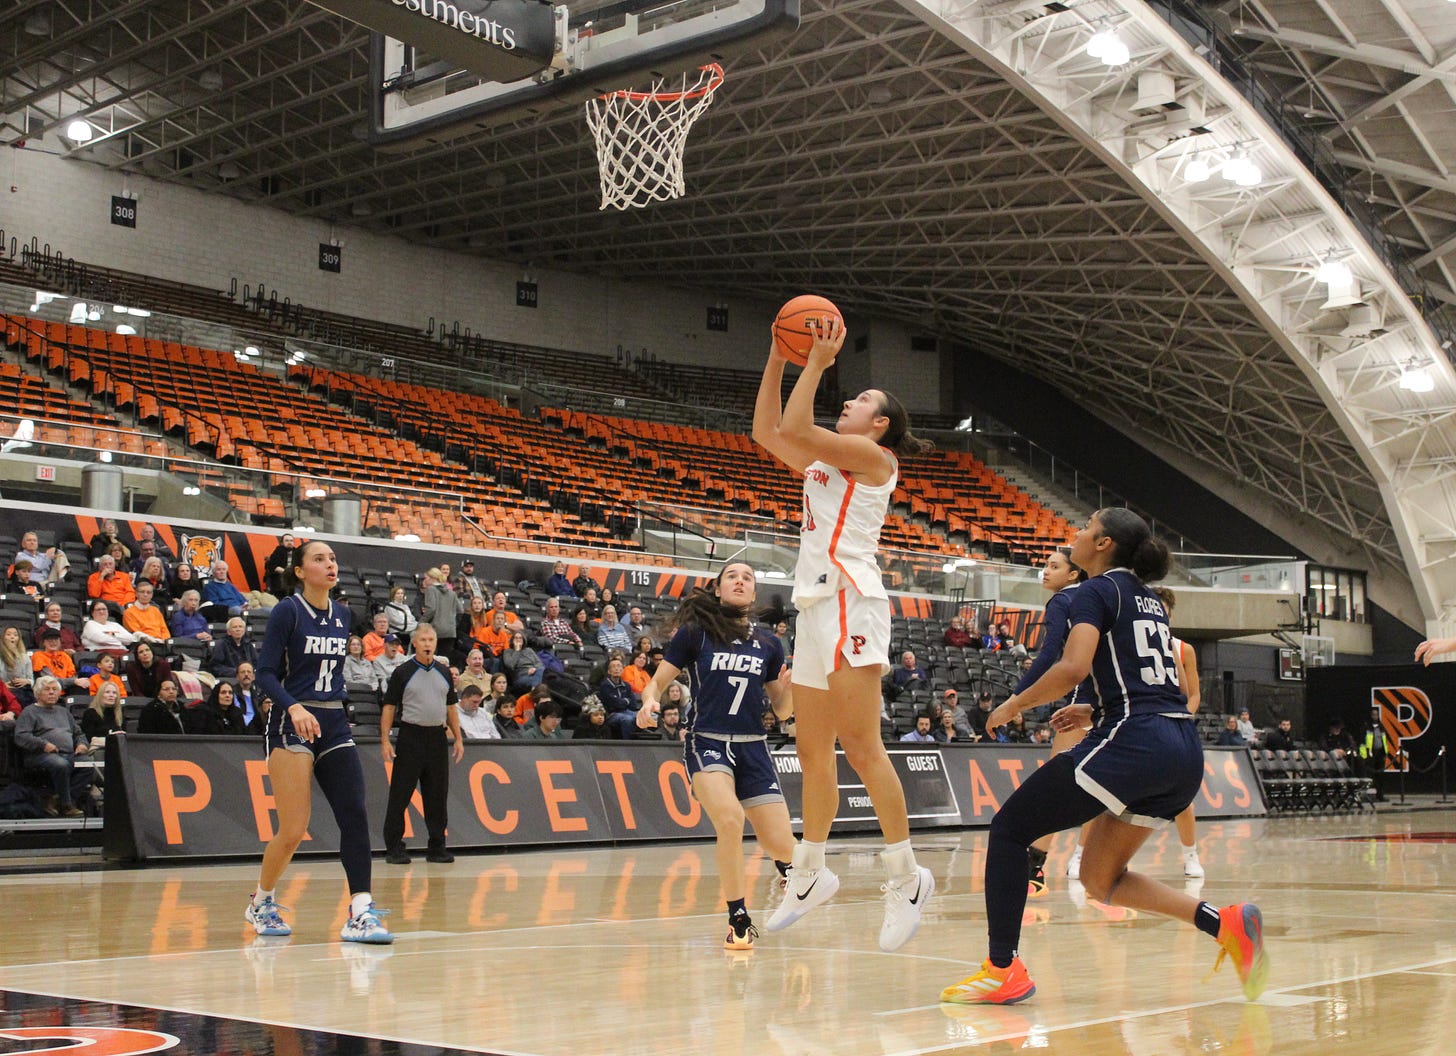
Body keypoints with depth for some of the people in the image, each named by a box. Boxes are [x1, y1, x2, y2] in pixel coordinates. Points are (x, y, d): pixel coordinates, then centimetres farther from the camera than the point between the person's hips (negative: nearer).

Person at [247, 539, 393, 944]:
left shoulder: (342, 614, 11)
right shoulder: (287, 611, -7)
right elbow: (265, 672, -12)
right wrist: (294, 707, -28)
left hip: (334, 725, 6)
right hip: (292, 726, -6)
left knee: (354, 815, -10)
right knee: (293, 831, -7)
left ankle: (360, 914, -13)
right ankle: (261, 902, 19)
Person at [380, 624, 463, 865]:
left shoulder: (444, 673, 13)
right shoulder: (403, 672, -1)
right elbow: (389, 706, -2)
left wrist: (458, 738, 11)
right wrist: (385, 740, -10)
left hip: (438, 737, 4)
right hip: (410, 735, -4)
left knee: (438, 795, 6)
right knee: (400, 795, -3)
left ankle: (436, 847, 13)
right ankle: (394, 848, 2)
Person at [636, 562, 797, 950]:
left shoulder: (769, 646, 9)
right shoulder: (694, 633, 1)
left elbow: (782, 710, 12)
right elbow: (657, 682, 3)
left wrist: (790, 686, -9)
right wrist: (649, 703, -19)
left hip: (752, 748, 3)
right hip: (706, 743, -3)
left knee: (781, 844, -5)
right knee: (729, 818, -31)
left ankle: (787, 869, 37)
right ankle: (739, 922, -13)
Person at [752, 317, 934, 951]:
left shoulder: (873, 457, -1)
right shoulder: (824, 464, 23)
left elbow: (795, 429, -12)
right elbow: (768, 433, 24)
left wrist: (817, 362, -4)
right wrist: (778, 361, 19)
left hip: (849, 602, -9)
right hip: (816, 606, 9)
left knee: (859, 745, -14)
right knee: (812, 751, 11)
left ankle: (906, 876, -11)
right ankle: (810, 874, 20)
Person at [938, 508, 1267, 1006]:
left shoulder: (1098, 590, -1)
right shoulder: (1148, 599, 23)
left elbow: (1073, 667, -17)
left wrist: (1013, 705, -5)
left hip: (1133, 743, -9)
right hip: (1185, 752, 9)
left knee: (1009, 828, 3)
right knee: (1100, 879, 16)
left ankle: (1002, 971, -1)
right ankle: (1224, 922, 0)